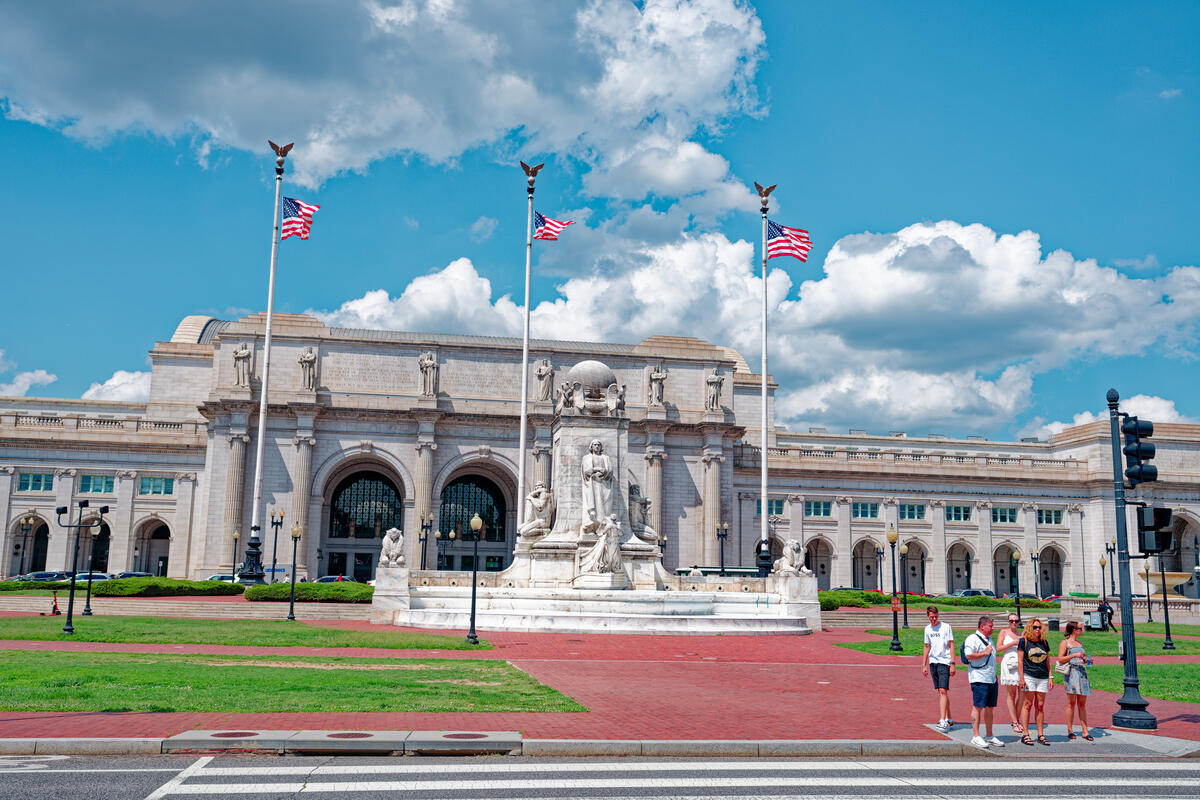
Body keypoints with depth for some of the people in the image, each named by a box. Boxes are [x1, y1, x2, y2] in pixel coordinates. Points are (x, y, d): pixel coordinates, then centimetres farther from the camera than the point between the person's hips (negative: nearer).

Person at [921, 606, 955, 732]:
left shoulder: (946, 627, -4)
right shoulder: (927, 629, 11)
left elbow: (951, 645, -5)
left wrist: (952, 664, -11)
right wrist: (924, 665, 16)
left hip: (944, 662, -5)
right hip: (933, 662, 6)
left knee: (943, 691, -14)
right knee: (941, 692, 10)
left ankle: (943, 721, -18)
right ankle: (948, 720, 19)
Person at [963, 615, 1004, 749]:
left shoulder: (989, 639, 21)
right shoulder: (972, 639, -9)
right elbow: (969, 655, -21)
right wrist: (985, 653, -16)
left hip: (992, 679, 9)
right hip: (979, 679, -9)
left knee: (990, 708, 11)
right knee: (978, 707, -7)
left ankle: (989, 736, 18)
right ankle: (976, 737, -5)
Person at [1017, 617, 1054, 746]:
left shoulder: (1044, 643, 13)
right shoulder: (1024, 641, 0)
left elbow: (1048, 661, 16)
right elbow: (1020, 660, -2)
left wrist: (1051, 677, 9)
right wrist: (1021, 678, -7)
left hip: (1043, 677, 4)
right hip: (1029, 676, -4)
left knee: (1040, 706, 5)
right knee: (1028, 704, -4)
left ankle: (1041, 735, 10)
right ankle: (1025, 735, -2)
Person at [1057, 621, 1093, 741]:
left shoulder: (1079, 643, 20)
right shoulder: (1065, 643, 1)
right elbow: (1060, 659, -9)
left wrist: (1086, 659, 9)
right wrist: (1074, 655, -18)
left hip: (1082, 672, 6)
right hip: (1071, 673, -6)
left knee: (1082, 704, 3)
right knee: (1071, 703, -5)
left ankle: (1085, 731, 2)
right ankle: (1069, 731, 0)